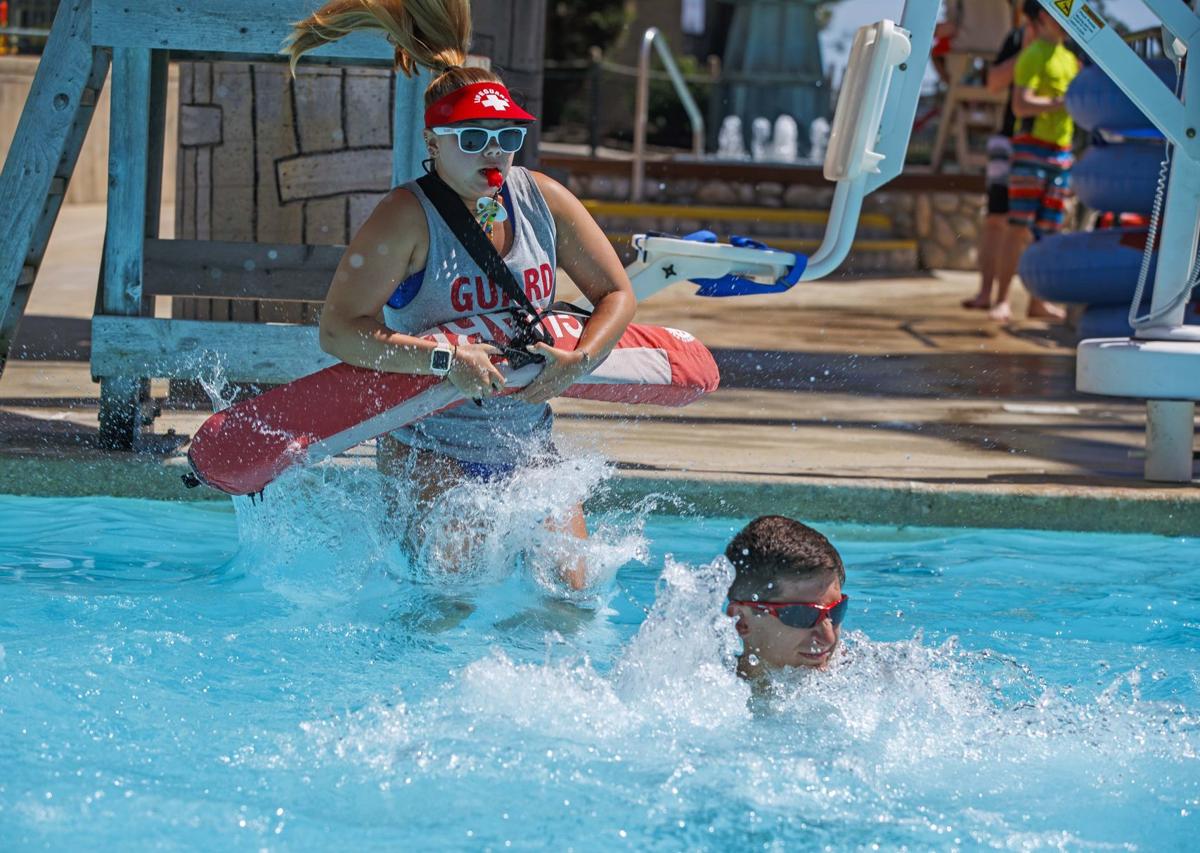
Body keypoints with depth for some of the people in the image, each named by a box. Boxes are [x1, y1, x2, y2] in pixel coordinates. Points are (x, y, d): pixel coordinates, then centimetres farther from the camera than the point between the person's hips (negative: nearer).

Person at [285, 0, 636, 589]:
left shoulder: (543, 200, 0)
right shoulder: (409, 218, -16)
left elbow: (617, 293, 7)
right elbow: (338, 330, -22)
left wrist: (579, 361, -12)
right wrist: (443, 359, -31)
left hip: (526, 446, 5)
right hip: (431, 447, -5)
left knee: (573, 598, -4)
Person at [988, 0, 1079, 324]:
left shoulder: (1069, 56, 18)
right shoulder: (1033, 56, -8)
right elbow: (1020, 104, -19)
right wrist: (1063, 102, -22)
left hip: (1062, 151, 8)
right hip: (1032, 148, -8)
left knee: (1048, 230, 6)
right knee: (1019, 227, -11)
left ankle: (1038, 301, 9)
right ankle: (1002, 300, -12)